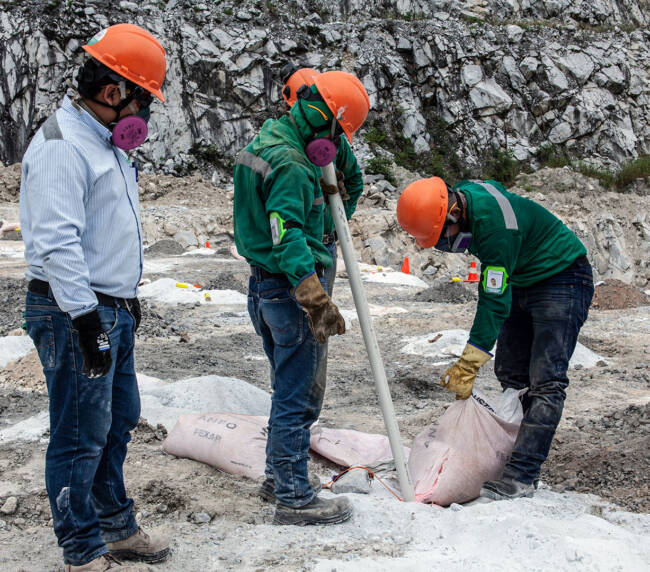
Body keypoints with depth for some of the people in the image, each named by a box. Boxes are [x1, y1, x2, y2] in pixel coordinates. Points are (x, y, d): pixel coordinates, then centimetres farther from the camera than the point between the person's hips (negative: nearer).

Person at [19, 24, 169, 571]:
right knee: (81, 436, 0)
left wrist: (127, 296, 25)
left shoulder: (107, 141, 15)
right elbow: (57, 242, -25)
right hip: (76, 314, -10)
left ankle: (116, 525, 34)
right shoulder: (61, 145, -17)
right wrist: (87, 320, -25)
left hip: (112, 309, 10)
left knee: (118, 421, 19)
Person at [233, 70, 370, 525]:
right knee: (299, 396, -2)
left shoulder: (264, 141, 11)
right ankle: (295, 498, 6)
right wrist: (318, 302, -30)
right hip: (290, 289, -10)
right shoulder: (291, 164, -20)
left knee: (288, 388, 22)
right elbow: (287, 237, -28)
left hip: (263, 286, 10)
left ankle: (280, 472, 35)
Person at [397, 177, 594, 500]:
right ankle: (518, 455, 15)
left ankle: (520, 478, -20)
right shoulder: (460, 196, -6)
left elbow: (496, 300, -31)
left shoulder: (494, 223, -34)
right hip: (522, 283, 10)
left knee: (545, 382, -15)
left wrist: (467, 366, -28)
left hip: (563, 281, -10)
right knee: (510, 375, 8)